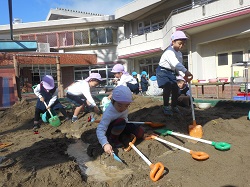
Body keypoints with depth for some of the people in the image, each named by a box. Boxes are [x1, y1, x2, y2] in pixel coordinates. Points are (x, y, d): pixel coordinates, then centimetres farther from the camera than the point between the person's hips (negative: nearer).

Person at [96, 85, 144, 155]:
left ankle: (120, 135, 9)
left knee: (140, 133, -11)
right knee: (121, 121, -37)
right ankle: (113, 140, -11)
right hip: (109, 130, -5)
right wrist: (105, 144, -53)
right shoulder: (108, 113, -36)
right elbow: (100, 130, -40)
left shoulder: (124, 108, -17)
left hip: (121, 127, 5)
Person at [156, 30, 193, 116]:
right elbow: (175, 63, -42)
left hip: (171, 72, 8)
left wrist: (184, 76, -11)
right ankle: (166, 107, -10)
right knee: (167, 87, -22)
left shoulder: (180, 54, 6)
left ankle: (174, 106, 20)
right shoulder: (169, 52, -25)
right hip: (163, 71, -8)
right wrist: (186, 71, -52)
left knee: (175, 88, 4)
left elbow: (179, 65, 4)